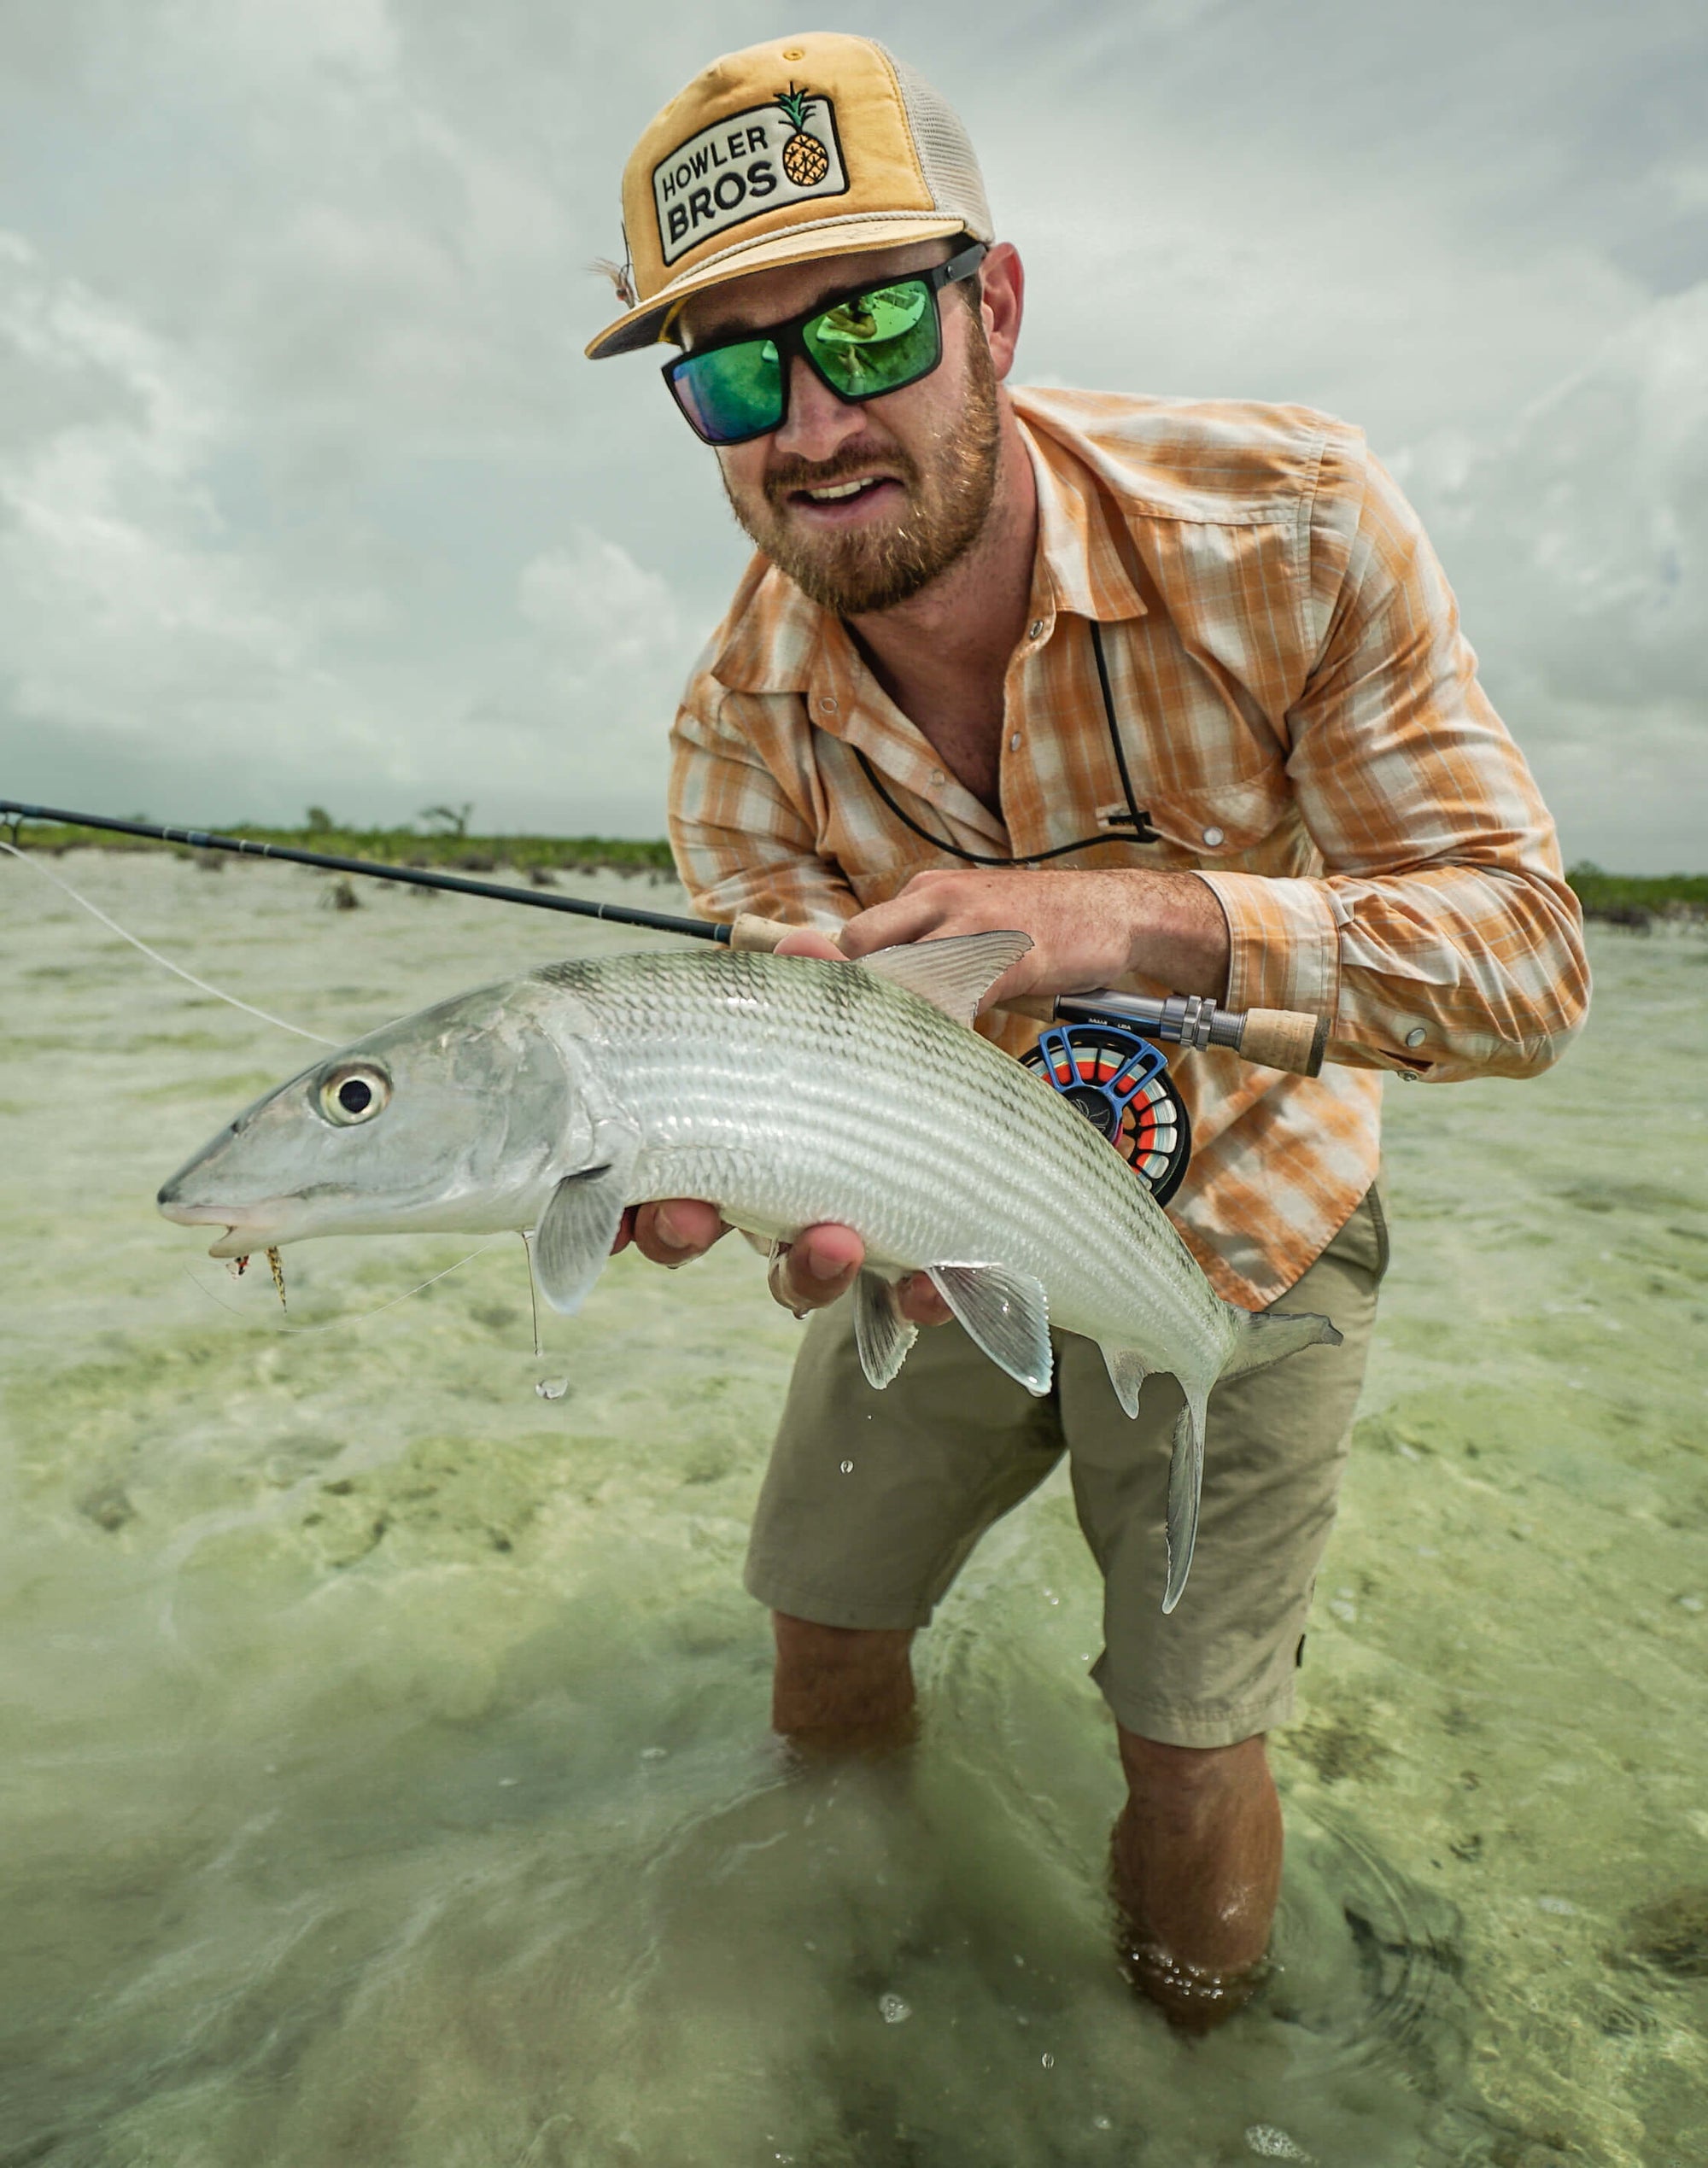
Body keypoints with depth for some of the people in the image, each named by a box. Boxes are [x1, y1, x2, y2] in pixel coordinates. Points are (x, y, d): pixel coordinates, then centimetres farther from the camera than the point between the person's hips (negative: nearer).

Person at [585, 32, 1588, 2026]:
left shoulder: (1289, 525, -25)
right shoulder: (738, 730, -16)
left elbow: (1526, 958, -24)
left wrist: (1146, 916, -41)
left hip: (1229, 1230, -2)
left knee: (1189, 1772, 4)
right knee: (822, 1669, 16)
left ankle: (1198, 2058, 42)